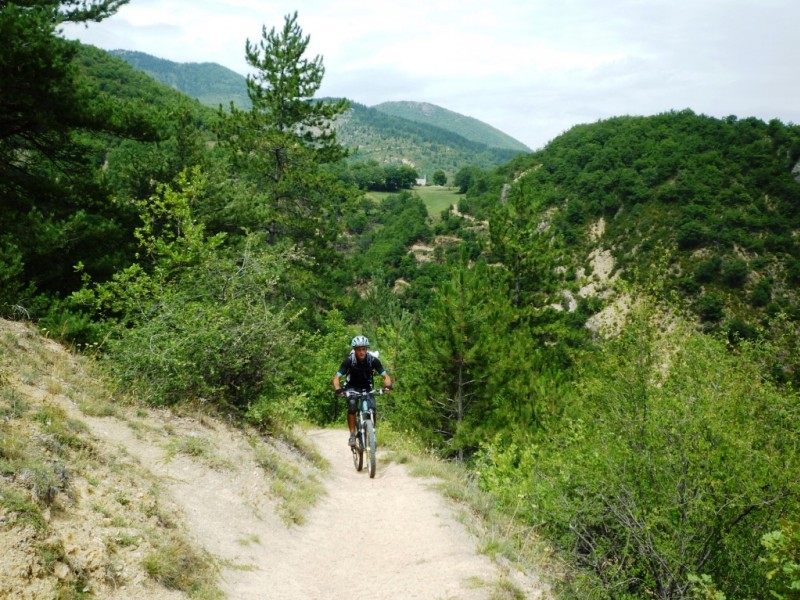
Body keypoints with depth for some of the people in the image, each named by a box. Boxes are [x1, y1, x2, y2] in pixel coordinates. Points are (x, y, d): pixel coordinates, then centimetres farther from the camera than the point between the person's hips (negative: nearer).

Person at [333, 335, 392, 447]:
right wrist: (338, 389, -45)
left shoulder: (373, 360, -20)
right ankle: (352, 435, -20)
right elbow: (337, 377, -24)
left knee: (372, 408, -20)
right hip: (352, 387, -1)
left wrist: (388, 385, -41)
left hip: (367, 387, 1)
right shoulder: (349, 360, -23)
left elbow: (385, 376, -19)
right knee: (352, 405, -28)